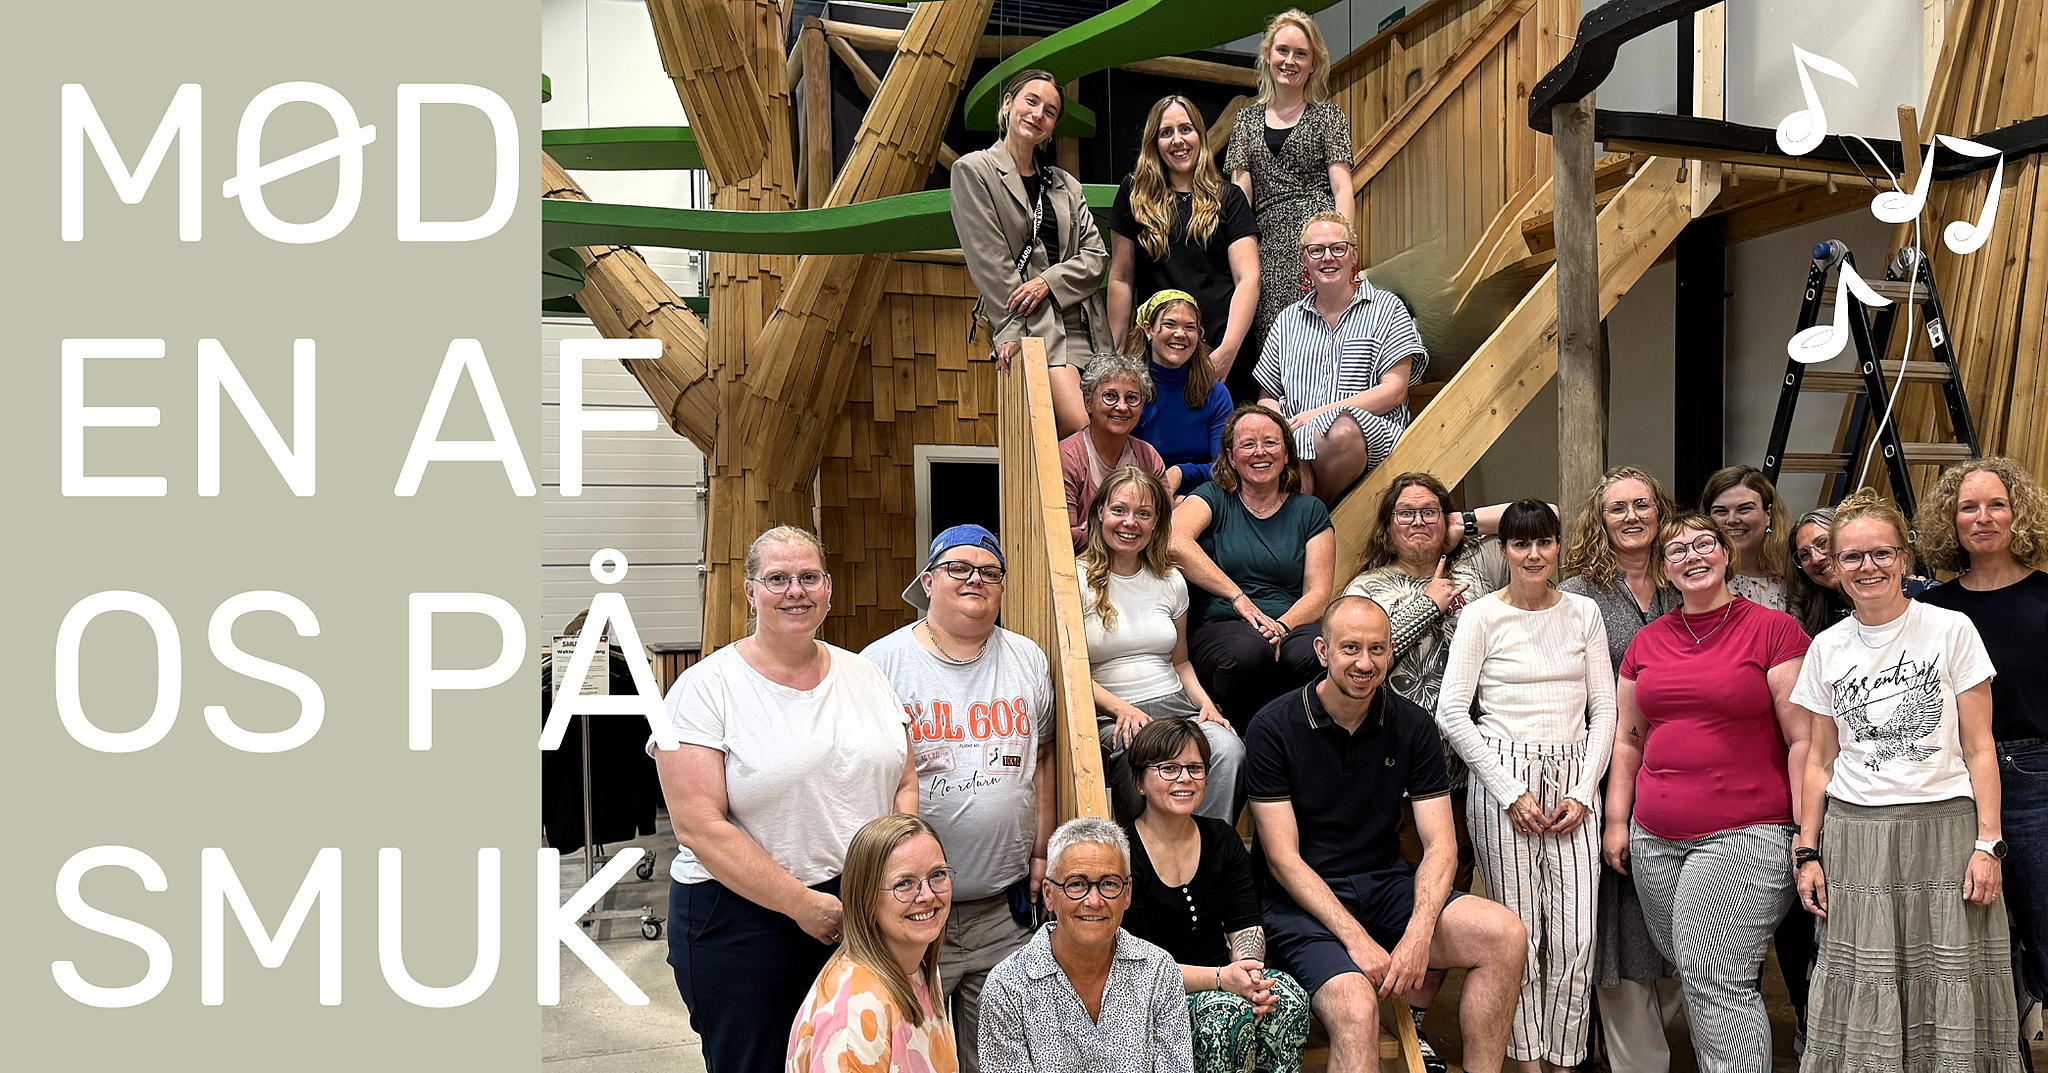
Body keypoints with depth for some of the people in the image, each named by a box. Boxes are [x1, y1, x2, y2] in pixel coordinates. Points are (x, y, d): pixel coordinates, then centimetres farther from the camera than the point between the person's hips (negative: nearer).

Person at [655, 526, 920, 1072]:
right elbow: (699, 826, -14)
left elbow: (905, 785, 12)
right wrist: (802, 903, -17)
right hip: (742, 915, -4)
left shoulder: (865, 676, 9)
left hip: (870, 915, 4)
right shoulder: (705, 689, -7)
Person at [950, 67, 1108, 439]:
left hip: (1085, 323, 6)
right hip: (1033, 327, -6)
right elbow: (989, 262, -4)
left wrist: (1048, 281, -7)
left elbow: (1097, 256, 12)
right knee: (1080, 430, -22)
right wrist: (1011, 332, -13)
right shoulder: (973, 171, 5)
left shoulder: (1066, 185, 21)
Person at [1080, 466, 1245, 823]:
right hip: (1110, 716, -4)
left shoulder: (1171, 581, 16)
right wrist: (1122, 708, -18)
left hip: (1175, 706, 4)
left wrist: (1204, 701, 5)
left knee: (1228, 751, -29)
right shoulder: (1078, 580, 1)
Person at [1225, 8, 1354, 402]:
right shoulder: (1248, 118, 19)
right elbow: (1240, 191, 14)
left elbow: (1341, 186, 3)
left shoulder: (1328, 116, 11)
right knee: (1268, 339, -6)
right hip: (1267, 239, 3)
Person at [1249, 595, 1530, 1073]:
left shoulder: (1412, 725, 3)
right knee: (1357, 1011, -31)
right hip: (1304, 901, -4)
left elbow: (1440, 845, 0)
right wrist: (1356, 939, -19)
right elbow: (1283, 858, -10)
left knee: (1505, 935, -18)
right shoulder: (1274, 729, -8)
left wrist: (1418, 934, -18)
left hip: (1387, 885, 5)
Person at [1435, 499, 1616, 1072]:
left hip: (1574, 781, 3)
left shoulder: (1583, 613, 10)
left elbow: (1603, 708, 10)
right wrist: (1511, 792, -8)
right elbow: (1452, 713, -4)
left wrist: (1584, 791, -1)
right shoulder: (1482, 616, 0)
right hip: (1503, 777, -3)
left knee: (1575, 936, -1)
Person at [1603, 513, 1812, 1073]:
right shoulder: (1647, 642, 12)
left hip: (1746, 835, -5)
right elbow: (1628, 739, 18)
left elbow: (1803, 740, -5)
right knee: (1691, 974, 10)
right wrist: (1617, 821, 14)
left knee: (1714, 976, -11)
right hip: (1654, 838, 5)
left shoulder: (1773, 630, -2)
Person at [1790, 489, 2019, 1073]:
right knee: (1863, 1001, 1)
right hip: (1854, 838, 2)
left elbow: (1979, 747, 0)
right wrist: (1807, 853, 5)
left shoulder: (1951, 630, 1)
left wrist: (1988, 842, -7)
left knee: (1950, 993, -1)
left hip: (1945, 828, -1)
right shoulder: (1827, 648, 7)